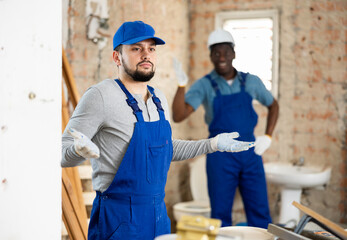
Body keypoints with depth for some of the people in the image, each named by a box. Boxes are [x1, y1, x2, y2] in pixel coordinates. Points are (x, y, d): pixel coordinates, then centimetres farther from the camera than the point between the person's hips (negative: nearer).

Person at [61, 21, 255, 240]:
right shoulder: (100, 96, -14)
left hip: (159, 213, 7)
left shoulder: (159, 99, 9)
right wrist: (80, 150, -37)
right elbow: (63, 153, -15)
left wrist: (213, 144, 16)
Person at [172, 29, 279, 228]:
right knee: (221, 214, 5)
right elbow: (178, 116, -14)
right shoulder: (204, 85, -3)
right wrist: (181, 85, -28)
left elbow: (273, 105, 21)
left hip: (250, 153, 3)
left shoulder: (251, 82, 5)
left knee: (260, 212, 7)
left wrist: (268, 137, 9)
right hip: (221, 155, -2)